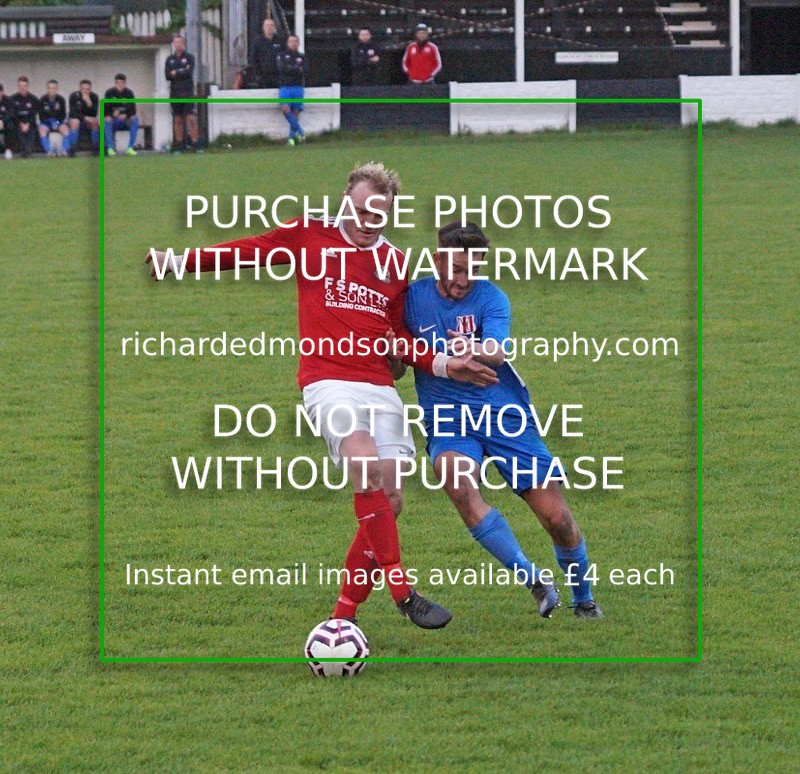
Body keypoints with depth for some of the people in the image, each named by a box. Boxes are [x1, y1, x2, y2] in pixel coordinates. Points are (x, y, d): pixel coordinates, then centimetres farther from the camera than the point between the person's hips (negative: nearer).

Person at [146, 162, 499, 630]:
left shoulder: (395, 263, 16)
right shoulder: (312, 237, 6)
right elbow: (249, 252, 14)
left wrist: (443, 365, 7)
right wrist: (180, 261, 5)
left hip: (380, 388, 5)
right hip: (329, 381, -5)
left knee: (390, 501, -4)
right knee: (366, 467, -28)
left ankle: (345, 613, 8)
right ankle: (403, 593, -29)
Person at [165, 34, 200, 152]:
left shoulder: (189, 57, 4)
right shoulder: (169, 59, 12)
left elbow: (189, 72, -10)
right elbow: (167, 75, 1)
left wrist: (175, 73, -4)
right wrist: (182, 72, -8)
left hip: (188, 92, -3)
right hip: (175, 93, 3)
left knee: (191, 119, -10)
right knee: (178, 120, 2)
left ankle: (195, 144, -10)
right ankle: (179, 146, 5)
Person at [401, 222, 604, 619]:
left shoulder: (491, 297, -5)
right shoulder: (414, 297, 1)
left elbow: (498, 352, -24)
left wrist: (475, 351, -46)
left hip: (506, 416, 0)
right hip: (447, 421, 1)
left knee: (556, 517, -6)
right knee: (457, 479, -34)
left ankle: (584, 599, 24)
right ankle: (535, 582, -23)